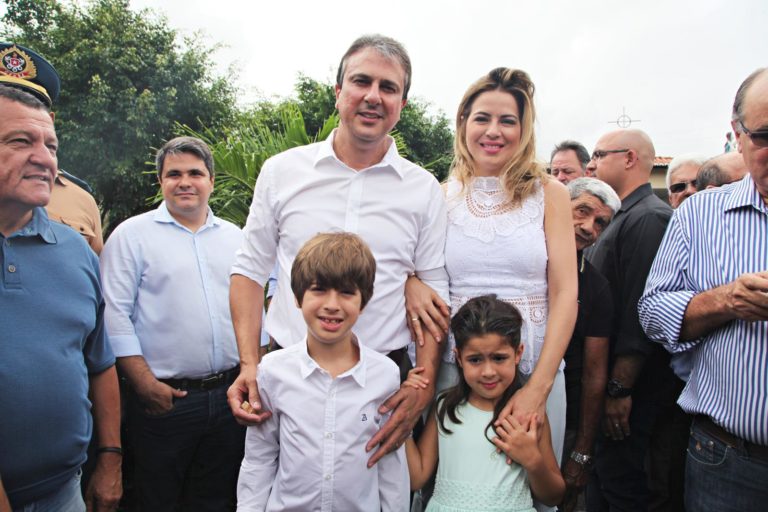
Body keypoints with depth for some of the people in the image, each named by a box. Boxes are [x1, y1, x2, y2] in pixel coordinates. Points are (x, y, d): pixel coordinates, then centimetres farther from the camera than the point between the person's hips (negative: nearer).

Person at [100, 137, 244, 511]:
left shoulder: (235, 237, 10)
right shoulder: (132, 234, -3)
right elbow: (115, 314, -8)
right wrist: (145, 385, -12)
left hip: (229, 393, 4)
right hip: (164, 399, -3)